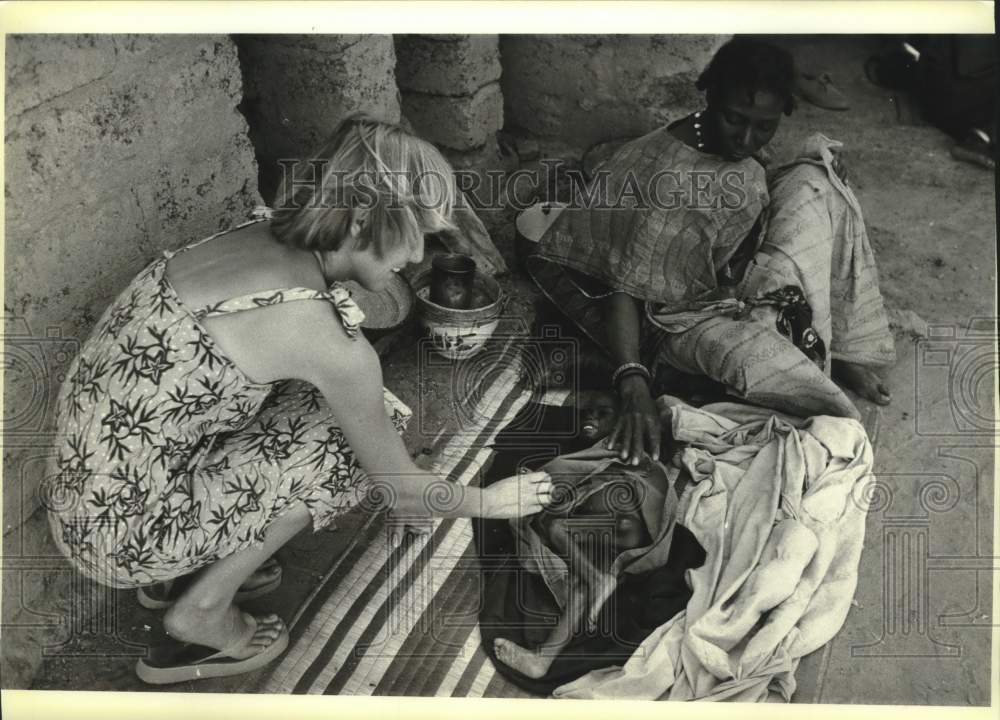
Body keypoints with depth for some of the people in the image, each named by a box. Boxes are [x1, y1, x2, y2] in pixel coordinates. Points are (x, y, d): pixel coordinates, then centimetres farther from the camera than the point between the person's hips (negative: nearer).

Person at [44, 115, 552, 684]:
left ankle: (185, 569, 19)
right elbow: (400, 489, -10)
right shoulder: (323, 334, -24)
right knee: (350, 437, -6)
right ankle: (203, 616, 4)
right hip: (123, 531, -8)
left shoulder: (254, 239, -1)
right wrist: (494, 502, 8)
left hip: (84, 479, 8)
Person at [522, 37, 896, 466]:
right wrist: (634, 386, -42)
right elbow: (625, 286, -29)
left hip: (749, 291, 8)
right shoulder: (658, 173, -26)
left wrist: (822, 174, -3)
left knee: (813, 181, -7)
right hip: (693, 317, -8)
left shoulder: (741, 155, -3)